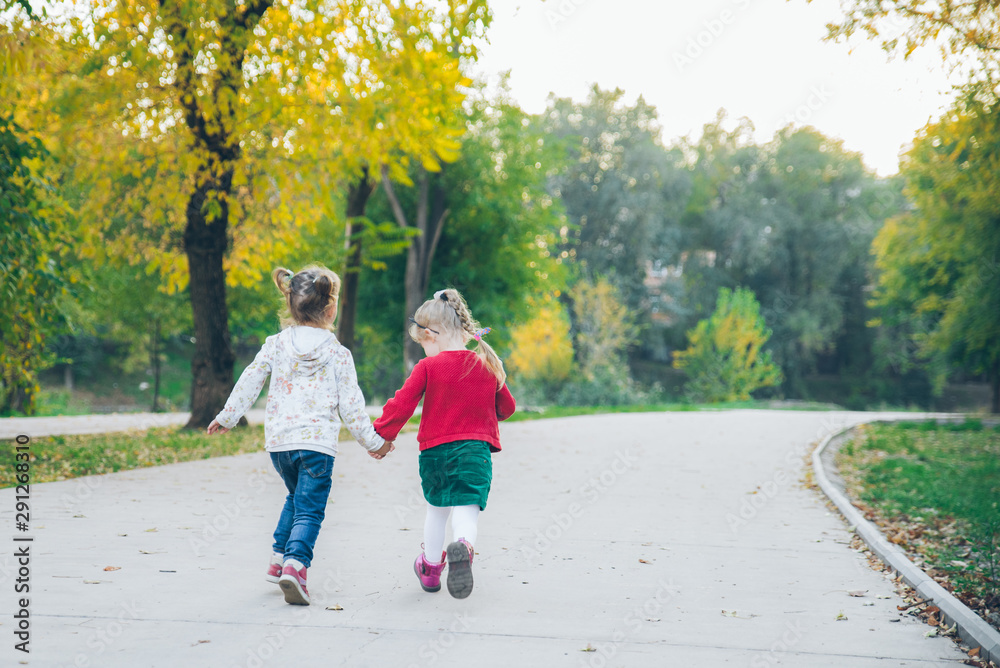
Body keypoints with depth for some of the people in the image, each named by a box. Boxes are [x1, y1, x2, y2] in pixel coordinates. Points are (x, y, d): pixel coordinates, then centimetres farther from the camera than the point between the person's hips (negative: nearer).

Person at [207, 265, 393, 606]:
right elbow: (350, 405, -1)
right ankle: (295, 562, -25)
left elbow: (249, 382, 6)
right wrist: (373, 442, 10)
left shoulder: (276, 344, 6)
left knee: (296, 496, 26)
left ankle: (279, 558, 21)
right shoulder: (338, 354, -2)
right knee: (309, 508, -4)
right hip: (317, 441, -4)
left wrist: (227, 417, 19)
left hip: (278, 440, 4)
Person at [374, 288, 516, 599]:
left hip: (435, 451, 0)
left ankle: (431, 567, 37)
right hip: (475, 450, 0)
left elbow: (402, 405, -7)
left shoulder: (428, 367, -6)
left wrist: (381, 434, 6)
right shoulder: (488, 366, 4)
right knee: (466, 510, -7)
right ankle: (463, 545, -40)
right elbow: (507, 407, 16)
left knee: (437, 508, 21)